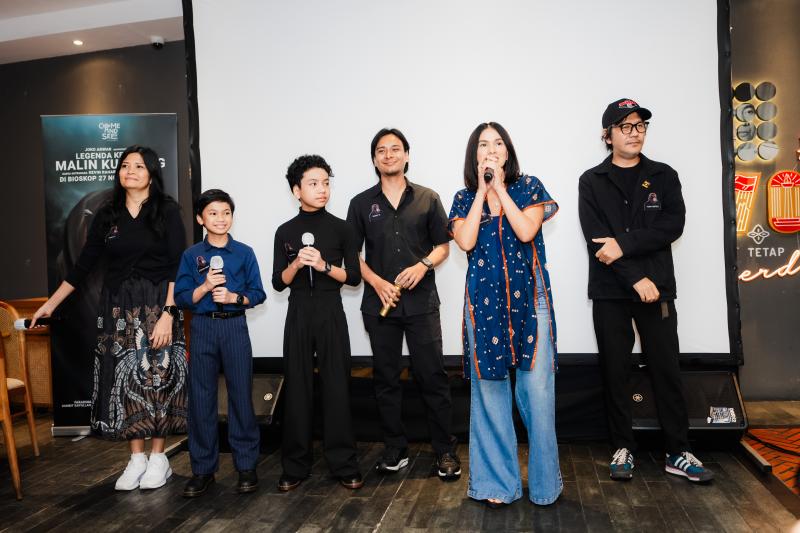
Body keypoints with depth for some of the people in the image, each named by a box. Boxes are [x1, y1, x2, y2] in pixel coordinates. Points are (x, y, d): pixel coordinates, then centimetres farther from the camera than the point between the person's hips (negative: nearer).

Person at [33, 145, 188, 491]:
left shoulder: (167, 211, -4)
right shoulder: (107, 215, 8)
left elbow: (177, 267, -9)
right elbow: (84, 264, 12)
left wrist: (167, 314, -17)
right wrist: (51, 304, 11)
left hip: (157, 305, -3)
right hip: (118, 307, 4)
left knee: (157, 376, 1)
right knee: (124, 380, 5)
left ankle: (158, 456, 14)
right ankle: (136, 458, 17)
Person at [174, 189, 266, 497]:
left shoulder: (244, 253, 3)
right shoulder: (191, 255, 5)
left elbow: (258, 294, 2)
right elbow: (181, 298, 1)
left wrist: (234, 296, -15)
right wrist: (205, 287, -15)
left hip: (234, 326, -1)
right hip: (202, 328, 1)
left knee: (241, 394, 3)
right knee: (201, 398, 6)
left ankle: (246, 465, 15)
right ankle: (203, 468, 18)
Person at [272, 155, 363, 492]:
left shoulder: (341, 228, 2)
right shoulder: (285, 232, 6)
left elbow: (354, 277, -1)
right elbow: (278, 282, 5)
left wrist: (323, 265, -14)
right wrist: (296, 265, -13)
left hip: (330, 312, -1)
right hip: (298, 313, 1)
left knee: (336, 386, 0)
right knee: (297, 387, 5)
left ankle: (344, 464, 10)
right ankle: (295, 466, 16)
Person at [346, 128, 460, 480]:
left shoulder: (428, 198, 7)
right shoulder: (362, 203, 8)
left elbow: (443, 246, 8)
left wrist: (423, 265, -12)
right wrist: (377, 282, -7)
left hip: (421, 302, -1)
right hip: (379, 303, 2)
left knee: (432, 377, -2)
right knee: (386, 378, 8)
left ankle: (446, 451, 11)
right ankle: (395, 450, 21)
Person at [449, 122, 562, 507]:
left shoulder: (528, 187, 7)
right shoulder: (464, 198, 11)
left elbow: (526, 231, -9)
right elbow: (465, 241, -7)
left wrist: (500, 187, -5)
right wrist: (482, 191, -3)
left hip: (529, 298, -1)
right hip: (484, 300, 1)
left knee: (537, 387, -4)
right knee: (489, 389, 4)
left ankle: (544, 481, 13)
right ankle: (497, 482, 16)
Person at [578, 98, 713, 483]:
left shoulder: (663, 176, 9)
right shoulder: (591, 182, 4)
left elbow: (673, 225, -6)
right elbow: (596, 239, -7)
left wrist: (624, 244, -17)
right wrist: (635, 279, -14)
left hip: (657, 288, 1)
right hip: (610, 291, -1)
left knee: (667, 370, 4)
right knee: (616, 372, 5)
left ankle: (678, 453, 15)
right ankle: (623, 448, 18)